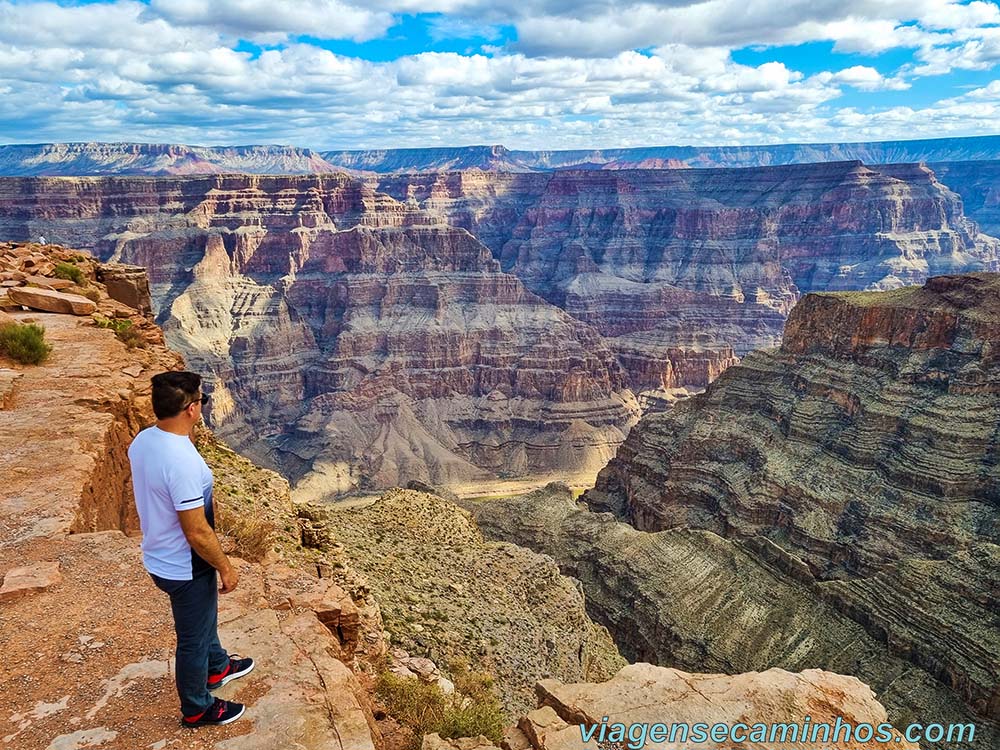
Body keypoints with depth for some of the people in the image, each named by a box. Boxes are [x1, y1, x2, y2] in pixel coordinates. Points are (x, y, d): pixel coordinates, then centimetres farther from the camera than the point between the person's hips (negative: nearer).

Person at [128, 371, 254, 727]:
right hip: (185, 569, -9)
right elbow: (197, 533, -28)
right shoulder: (182, 461, -36)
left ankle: (217, 668, 58)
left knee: (204, 616, 32)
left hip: (159, 557, 9)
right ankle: (197, 709, 39)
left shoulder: (142, 440, -7)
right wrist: (225, 567, -15)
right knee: (193, 638, 15)